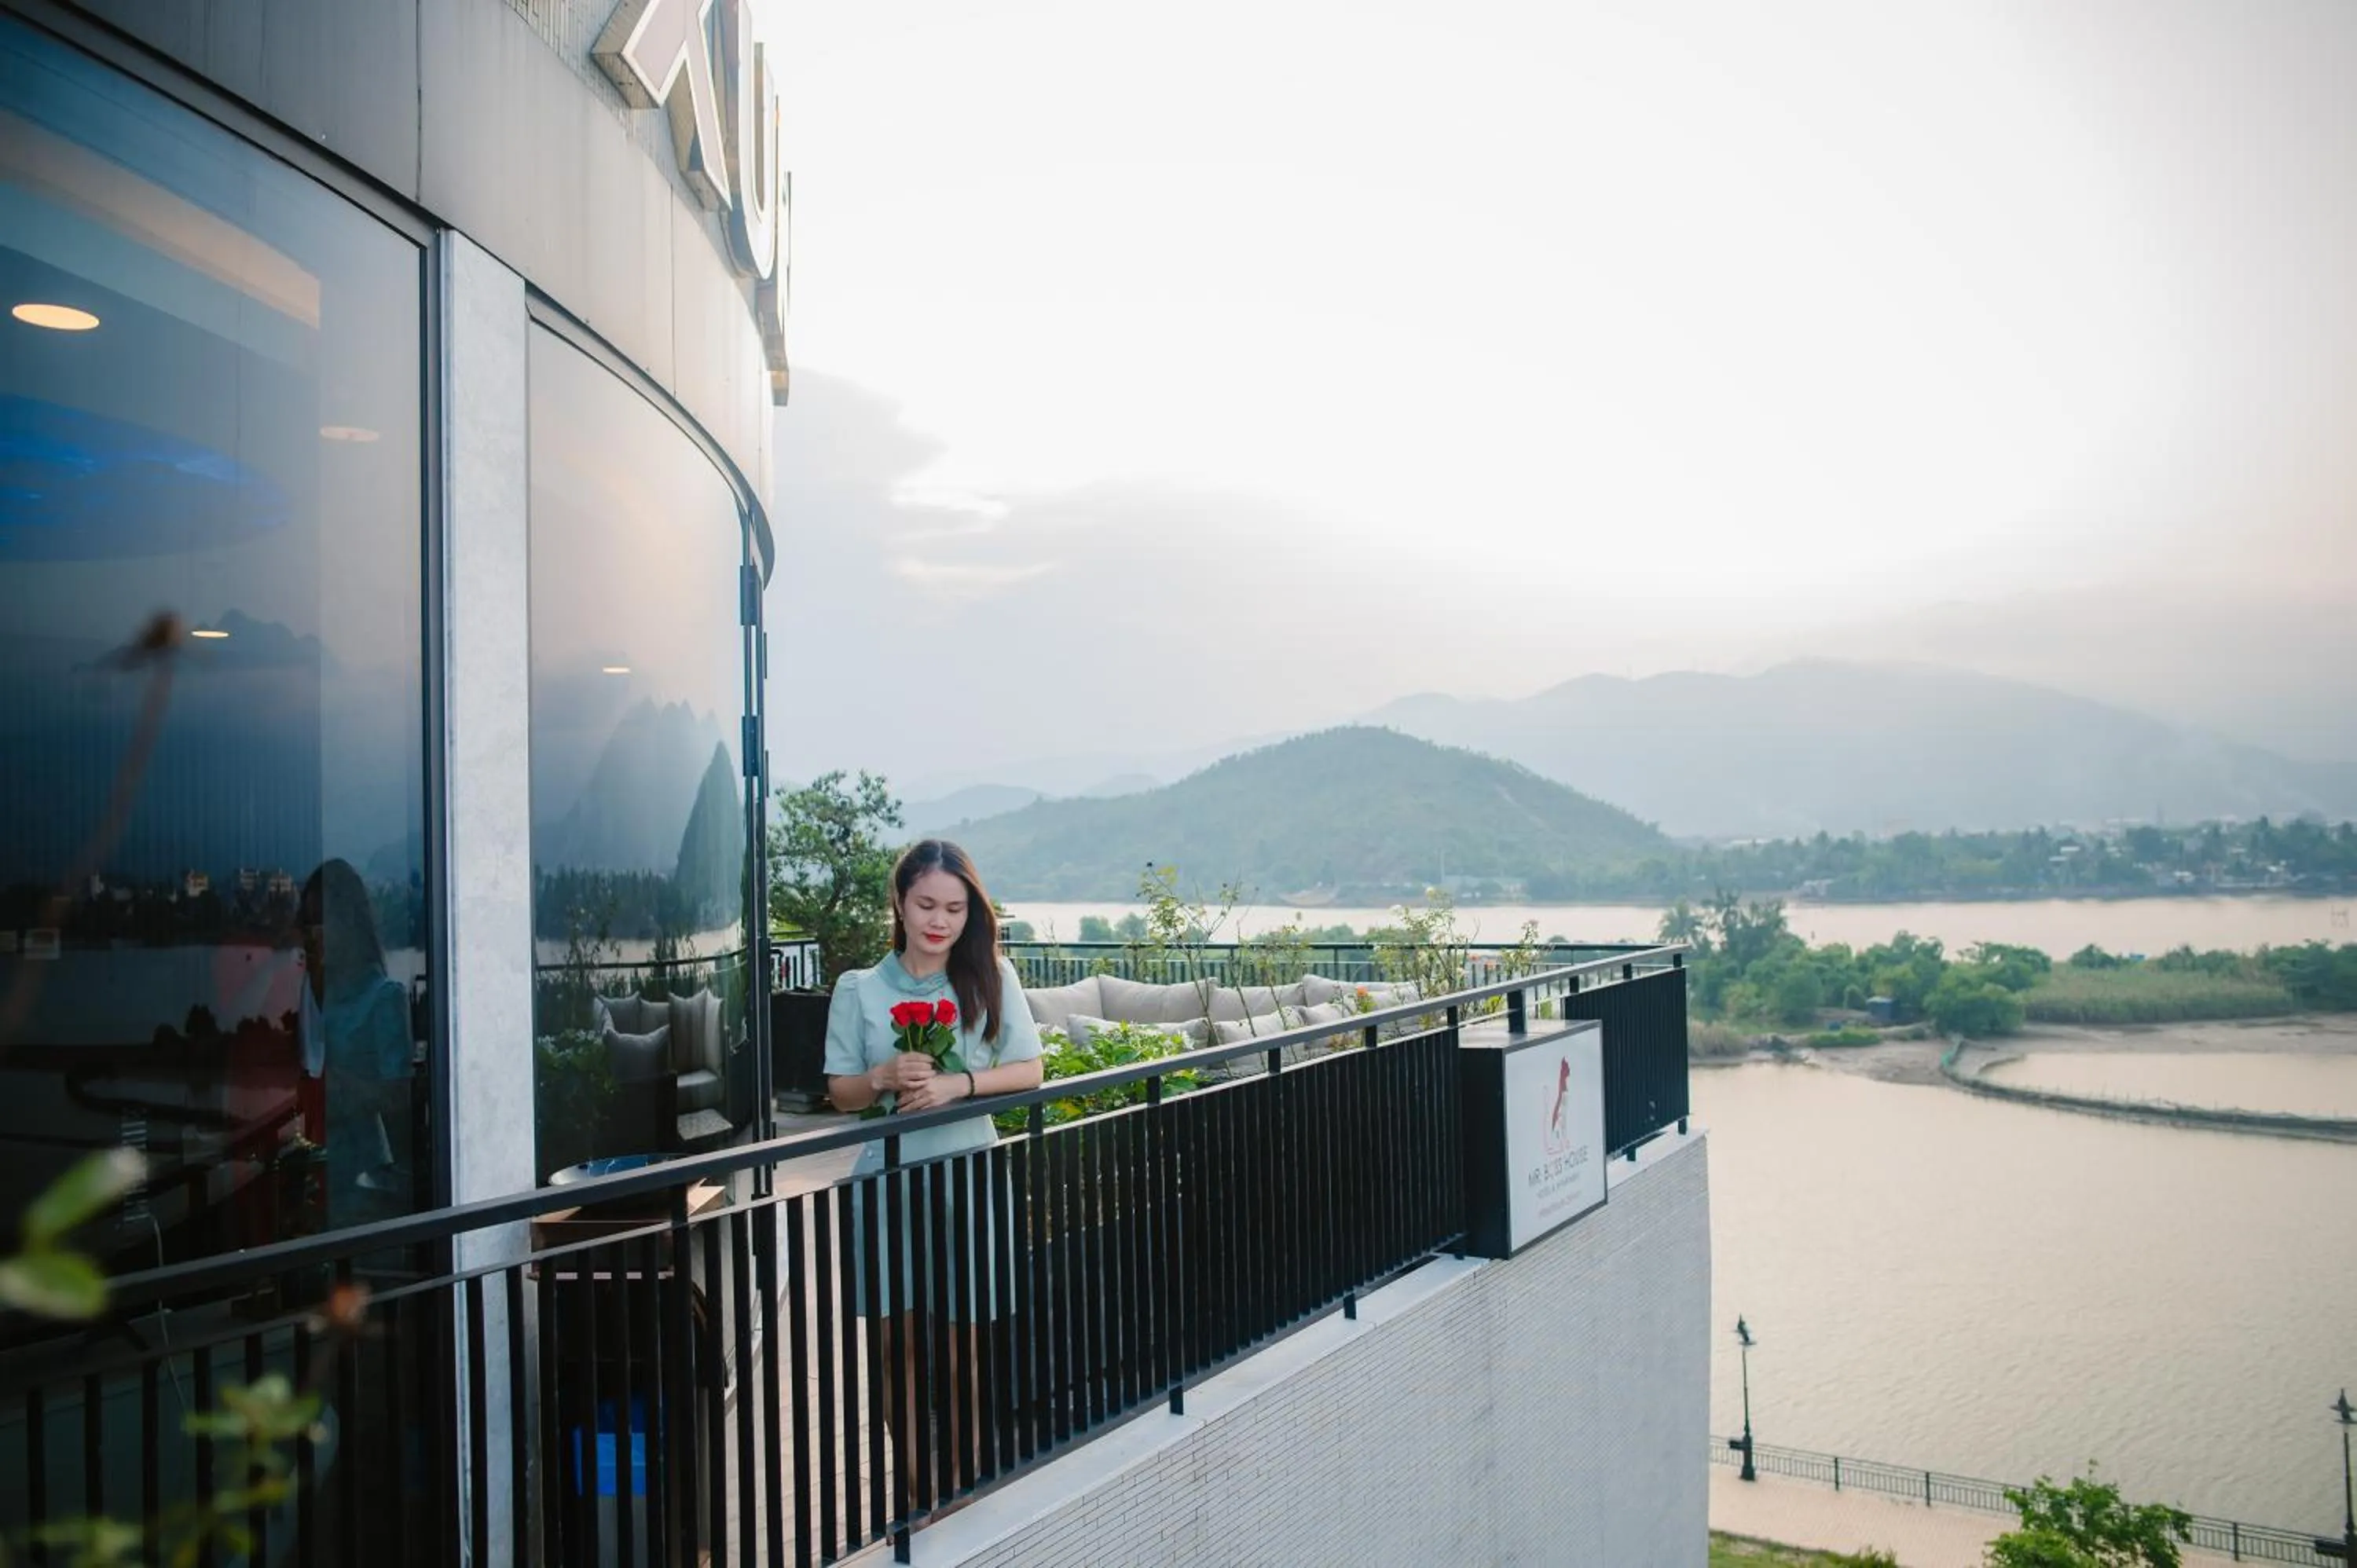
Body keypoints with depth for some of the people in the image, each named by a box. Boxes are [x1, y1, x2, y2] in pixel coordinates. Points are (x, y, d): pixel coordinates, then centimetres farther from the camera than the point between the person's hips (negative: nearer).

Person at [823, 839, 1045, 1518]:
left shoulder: (991, 977, 0)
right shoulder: (859, 989, 0)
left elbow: (1028, 1072, -2)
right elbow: (840, 1093, 4)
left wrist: (956, 1084, -18)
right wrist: (885, 1078, -17)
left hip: (965, 1175, 0)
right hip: (887, 1179, 0)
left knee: (959, 1346, 7)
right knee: (900, 1346, 6)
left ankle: (957, 1489, 24)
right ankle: (912, 1495, 21)